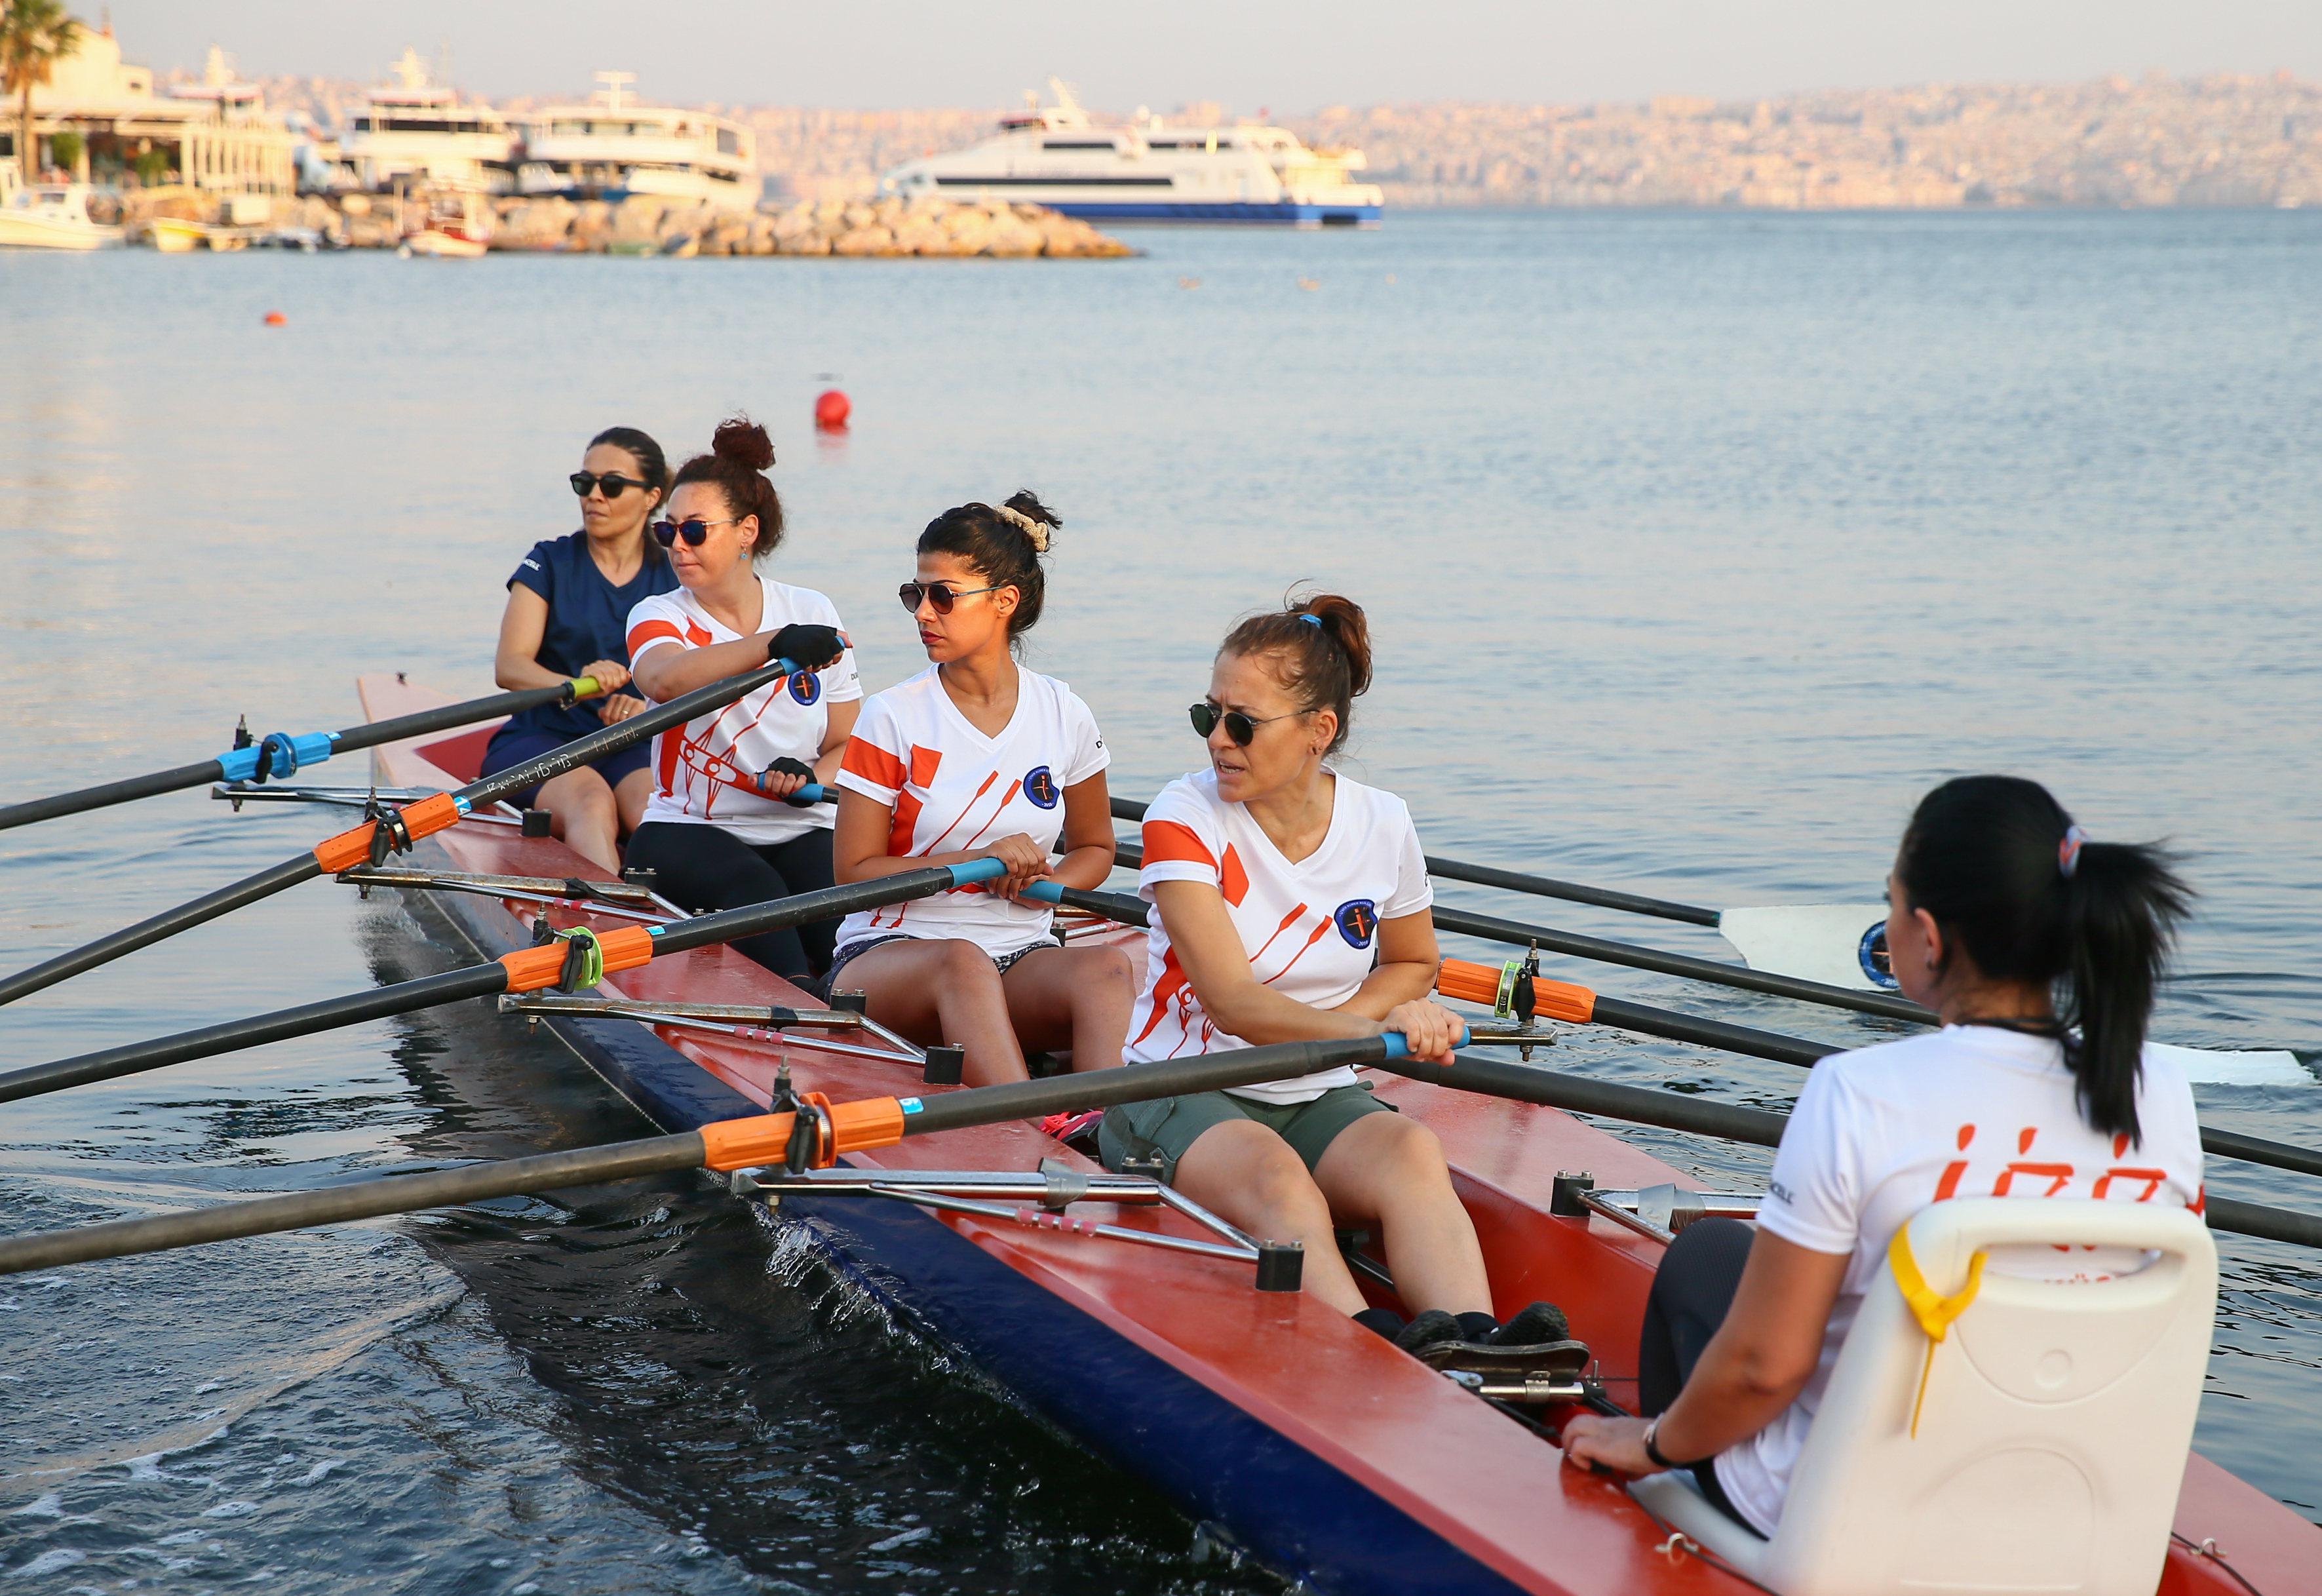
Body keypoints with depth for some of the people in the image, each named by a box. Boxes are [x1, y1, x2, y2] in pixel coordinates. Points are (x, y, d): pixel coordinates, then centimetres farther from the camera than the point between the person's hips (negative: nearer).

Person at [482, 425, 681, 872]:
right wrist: (576, 684, -27)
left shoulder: (674, 577, 10)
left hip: (633, 750, 2)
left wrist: (648, 709, -23)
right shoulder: (550, 563, 6)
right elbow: (508, 667, -6)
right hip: (540, 739, -1)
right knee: (591, 802, -35)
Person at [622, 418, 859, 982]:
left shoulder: (813, 612, 9)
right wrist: (773, 644, -38)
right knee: (753, 890, -34)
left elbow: (846, 744, 10)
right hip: (686, 831, -2)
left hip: (801, 833, 2)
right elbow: (664, 680, -25)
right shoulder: (659, 616, 2)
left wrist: (810, 779, -14)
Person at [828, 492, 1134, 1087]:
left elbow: (1094, 848, 21)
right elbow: (855, 872, -3)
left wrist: (1045, 882, -3)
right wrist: (978, 862, -16)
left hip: (1021, 959, 3)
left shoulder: (1064, 716, 7)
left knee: (1108, 968, -31)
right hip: (886, 950, -3)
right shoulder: (894, 717, -1)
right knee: (962, 962, -39)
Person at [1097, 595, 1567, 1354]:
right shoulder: (1185, 817, -9)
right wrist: (1375, 1030, -35)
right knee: (1273, 1176, -36)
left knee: (1411, 1151, -30)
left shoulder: (1382, 824, 1)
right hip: (1181, 1097, -3)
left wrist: (1316, 1031, -3)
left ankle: (1477, 1344, -54)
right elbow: (1232, 1001, -19)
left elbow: (1413, 965, 19)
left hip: (1320, 1100, 3)